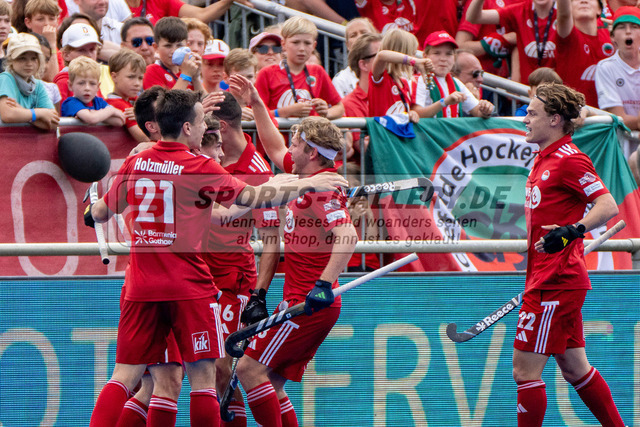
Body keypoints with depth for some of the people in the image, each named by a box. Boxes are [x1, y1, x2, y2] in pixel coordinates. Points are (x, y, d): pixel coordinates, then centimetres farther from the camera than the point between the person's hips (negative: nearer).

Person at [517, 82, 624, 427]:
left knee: (525, 369, -8)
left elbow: (608, 206, -21)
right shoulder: (543, 159, 16)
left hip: (555, 281, -10)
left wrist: (570, 232, -33)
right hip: (549, 279, 10)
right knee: (574, 368, 14)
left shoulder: (569, 159, -13)